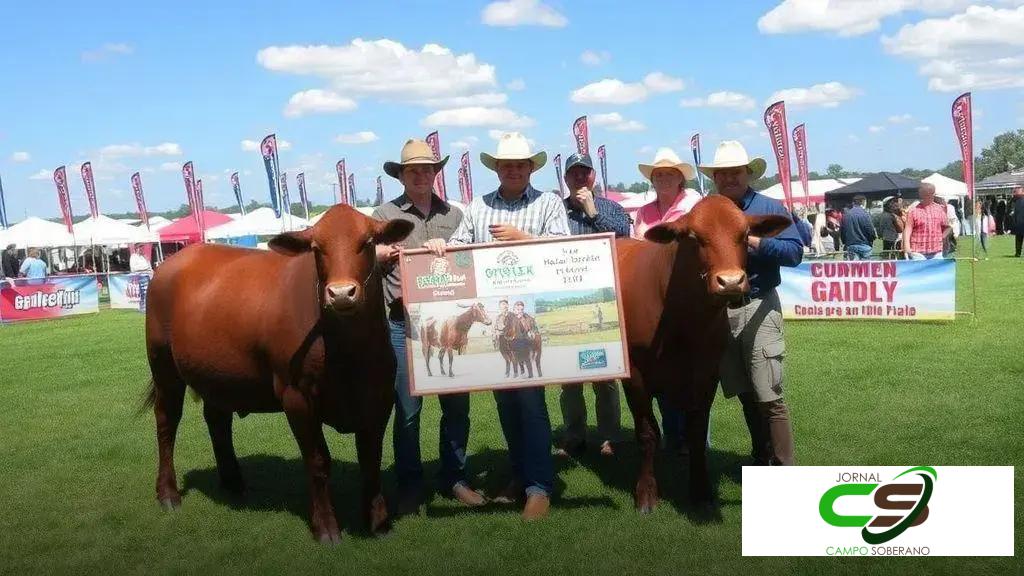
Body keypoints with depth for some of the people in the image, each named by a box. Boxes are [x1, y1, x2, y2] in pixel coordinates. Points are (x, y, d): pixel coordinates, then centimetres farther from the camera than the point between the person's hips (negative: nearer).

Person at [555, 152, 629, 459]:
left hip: (602, 298, -1)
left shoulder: (610, 208, 12)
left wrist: (592, 210, -5)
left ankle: (609, 438, 12)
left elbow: (622, 234, -6)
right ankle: (573, 438, 15)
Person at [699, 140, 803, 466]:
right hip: (718, 311, 5)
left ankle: (784, 470, 1)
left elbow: (795, 252, -10)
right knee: (744, 394, 14)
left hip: (758, 308, -5)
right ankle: (761, 459, 27)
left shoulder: (769, 208, 0)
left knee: (769, 396, -6)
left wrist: (752, 240, -20)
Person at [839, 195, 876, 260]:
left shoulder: (845, 214, 5)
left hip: (850, 246, 4)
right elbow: (870, 230, -10)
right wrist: (875, 236, 12)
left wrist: (845, 242, 18)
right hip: (863, 245, -4)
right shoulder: (864, 214, -10)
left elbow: (841, 231, 8)